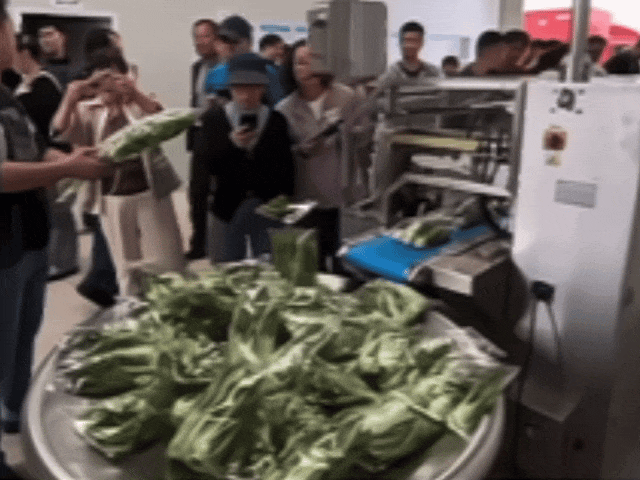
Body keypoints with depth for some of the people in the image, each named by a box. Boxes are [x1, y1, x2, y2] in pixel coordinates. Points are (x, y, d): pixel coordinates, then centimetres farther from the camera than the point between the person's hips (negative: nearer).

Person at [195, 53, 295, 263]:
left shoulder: (277, 121, 4)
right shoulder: (213, 118, 5)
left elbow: (286, 167, 3)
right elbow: (202, 157, -6)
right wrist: (231, 143, -20)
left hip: (268, 206, 0)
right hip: (228, 207, 0)